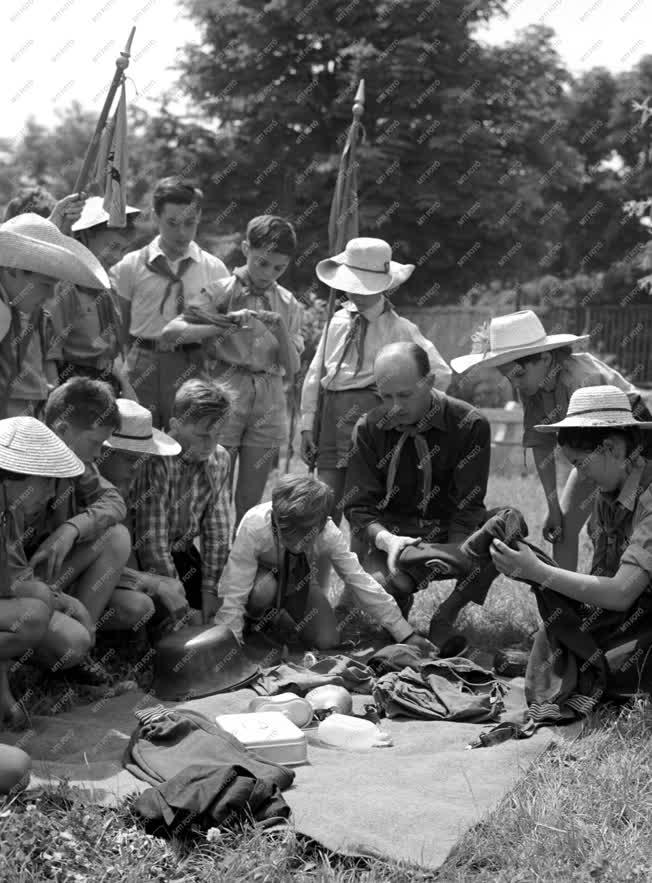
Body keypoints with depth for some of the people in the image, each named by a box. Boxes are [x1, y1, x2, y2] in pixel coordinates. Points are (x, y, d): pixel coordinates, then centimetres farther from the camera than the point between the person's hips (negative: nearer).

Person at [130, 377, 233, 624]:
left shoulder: (219, 458, -7)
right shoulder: (157, 461, -27)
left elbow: (217, 529, -2)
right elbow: (152, 541, -27)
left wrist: (210, 589, -8)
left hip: (183, 551, 6)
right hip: (143, 557, -6)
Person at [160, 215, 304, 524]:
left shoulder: (288, 305, 9)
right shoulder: (222, 292, -2)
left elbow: (291, 370, 5)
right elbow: (173, 330, -15)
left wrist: (281, 330, -11)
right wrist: (225, 325, -26)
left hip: (269, 404, 3)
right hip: (225, 395, -3)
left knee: (249, 502, 8)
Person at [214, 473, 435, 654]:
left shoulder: (329, 534, -30)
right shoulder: (254, 526, -39)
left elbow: (360, 581, -24)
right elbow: (233, 593, -35)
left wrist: (405, 634, -25)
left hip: (299, 580, 3)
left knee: (327, 641, -14)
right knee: (264, 590, -38)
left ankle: (277, 617, 15)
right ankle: (255, 616, -1)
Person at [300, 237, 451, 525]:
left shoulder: (399, 329, -1)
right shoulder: (339, 320, 12)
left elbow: (441, 374, 0)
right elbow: (315, 372, 14)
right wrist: (307, 425, 9)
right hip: (331, 413, 5)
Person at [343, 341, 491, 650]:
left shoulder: (470, 425, -11)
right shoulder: (370, 428, -5)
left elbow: (467, 508, -13)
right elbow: (358, 507, -5)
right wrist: (386, 540, -27)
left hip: (452, 534, 0)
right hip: (395, 534, 1)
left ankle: (445, 617, -11)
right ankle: (399, 601, 12)